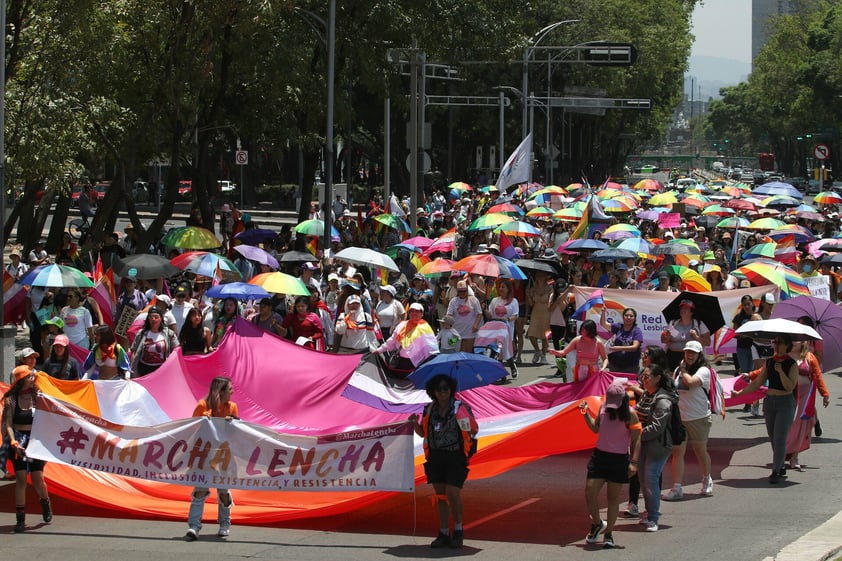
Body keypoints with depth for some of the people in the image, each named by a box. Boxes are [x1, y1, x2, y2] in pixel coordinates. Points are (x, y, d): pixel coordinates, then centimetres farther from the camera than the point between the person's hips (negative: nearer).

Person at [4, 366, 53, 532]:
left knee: (37, 477, -4)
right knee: (20, 478, -6)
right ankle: (20, 519, -1)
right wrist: (13, 441, -21)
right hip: (18, 442, -1)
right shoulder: (11, 400, -2)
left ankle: (46, 505, 27)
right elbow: (8, 423, -6)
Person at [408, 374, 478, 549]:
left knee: (452, 493, -11)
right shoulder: (429, 410, 8)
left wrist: (467, 426, -25)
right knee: (440, 495, 7)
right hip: (435, 456, 4)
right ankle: (444, 534, 14)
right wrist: (415, 423, -1)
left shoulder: (461, 408, -5)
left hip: (456, 457, -4)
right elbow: (422, 433, 18)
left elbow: (475, 430, -4)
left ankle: (458, 530, 9)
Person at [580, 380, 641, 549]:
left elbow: (636, 439, -8)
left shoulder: (629, 414, -10)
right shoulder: (603, 407, 3)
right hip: (600, 455, 4)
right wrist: (586, 414, 3)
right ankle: (597, 523, 24)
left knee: (613, 497, 4)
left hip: (619, 459, -4)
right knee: (589, 492, -2)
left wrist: (633, 462, -14)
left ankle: (609, 533, 14)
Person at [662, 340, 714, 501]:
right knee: (677, 452, -5)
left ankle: (707, 480, 37)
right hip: (679, 417, 4)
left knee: (700, 451, 12)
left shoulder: (703, 370, -9)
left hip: (698, 417, -4)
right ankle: (676, 489, -7)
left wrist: (683, 370, -10)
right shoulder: (678, 370, 9)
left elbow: (690, 382, -27)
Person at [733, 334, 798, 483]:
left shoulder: (792, 364, -7)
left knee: (779, 438, -11)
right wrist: (740, 393, 6)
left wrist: (780, 371, -23)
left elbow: (790, 386, -16)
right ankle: (780, 468, 20)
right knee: (773, 438, 9)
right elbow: (757, 383, 11)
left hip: (785, 403, -6)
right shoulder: (769, 362, 9)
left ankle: (776, 471, -12)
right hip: (769, 402, 6)